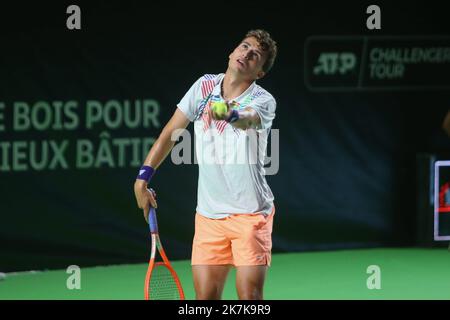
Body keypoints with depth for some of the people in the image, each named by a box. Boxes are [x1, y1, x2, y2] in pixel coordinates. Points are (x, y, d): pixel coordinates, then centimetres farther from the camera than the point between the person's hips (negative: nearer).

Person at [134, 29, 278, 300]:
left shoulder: (264, 101, -10)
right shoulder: (204, 86, 3)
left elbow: (248, 120, -35)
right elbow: (170, 133, 10)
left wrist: (231, 115, -58)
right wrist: (142, 178, 5)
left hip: (251, 215, -4)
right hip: (209, 215, 4)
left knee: (250, 297, -9)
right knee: (205, 297, 0)